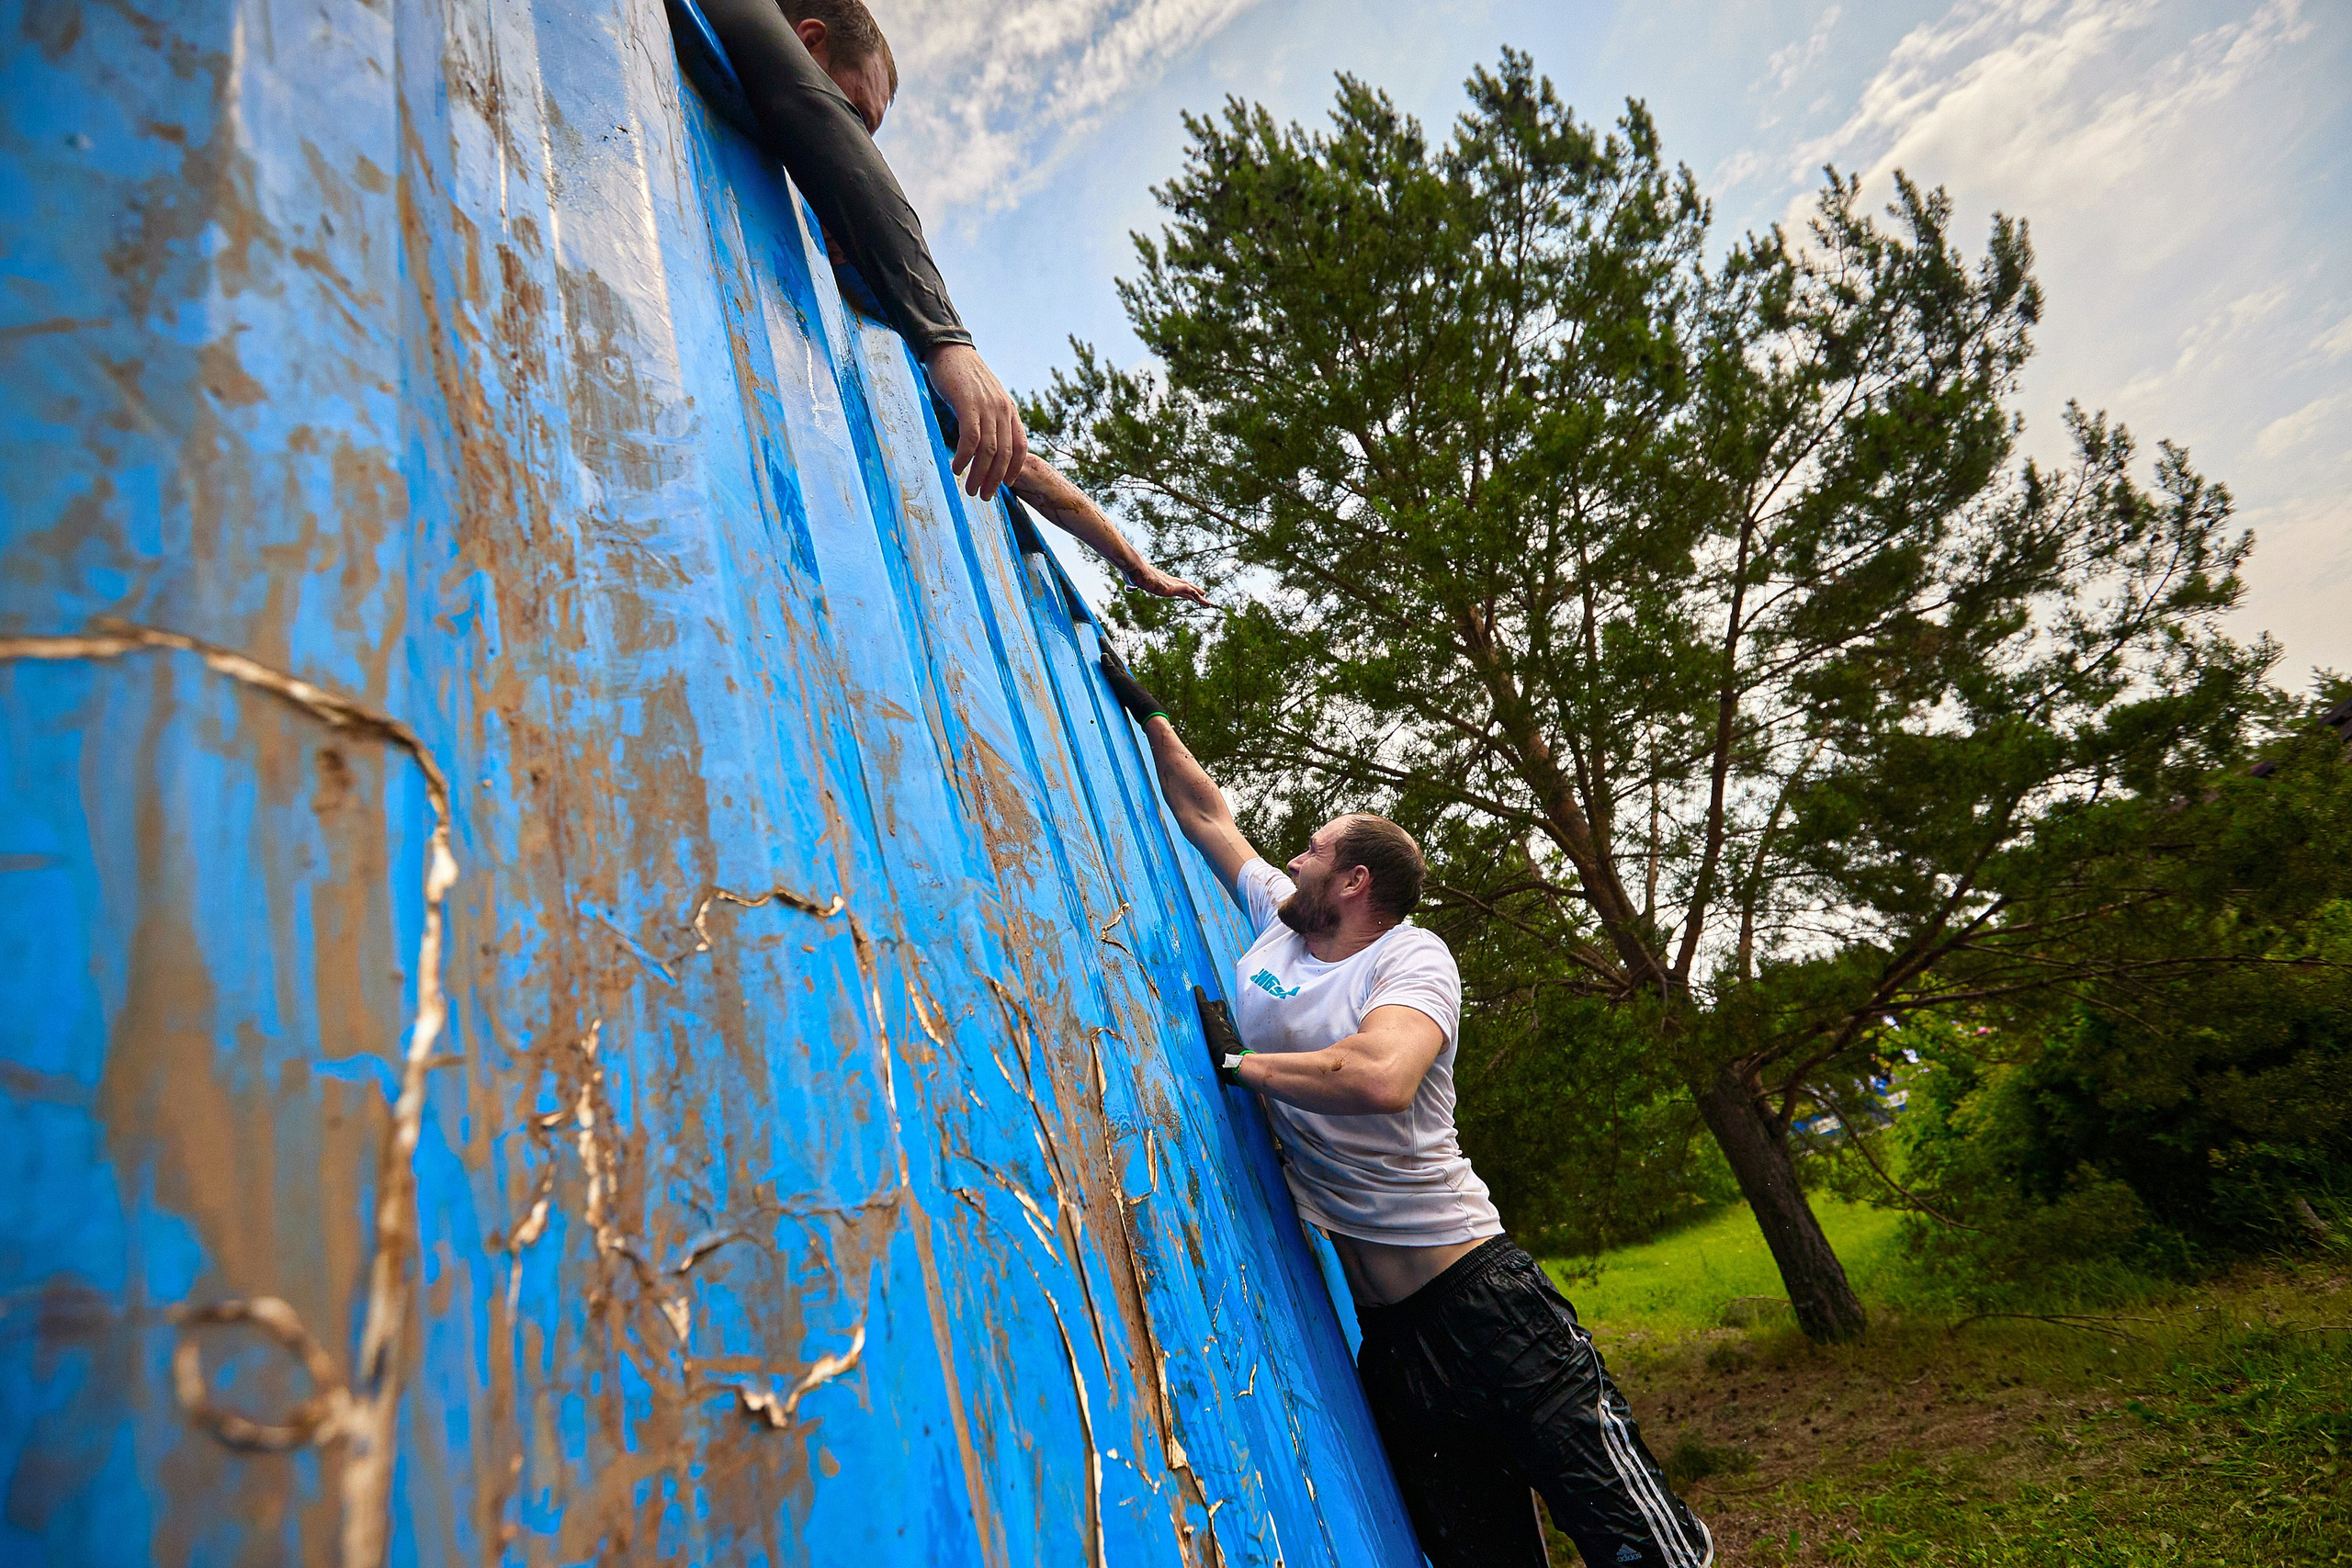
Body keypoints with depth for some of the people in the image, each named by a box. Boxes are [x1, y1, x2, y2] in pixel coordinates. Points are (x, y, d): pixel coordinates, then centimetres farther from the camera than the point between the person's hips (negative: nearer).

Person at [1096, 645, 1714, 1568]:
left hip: (1470, 1289, -6)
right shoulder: (1276, 923, 8)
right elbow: (1204, 810, 18)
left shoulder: (1411, 955, -11)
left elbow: (1380, 1077, -32)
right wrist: (1142, 709, 23)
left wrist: (1236, 1060, -19)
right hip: (1368, 1315, 6)